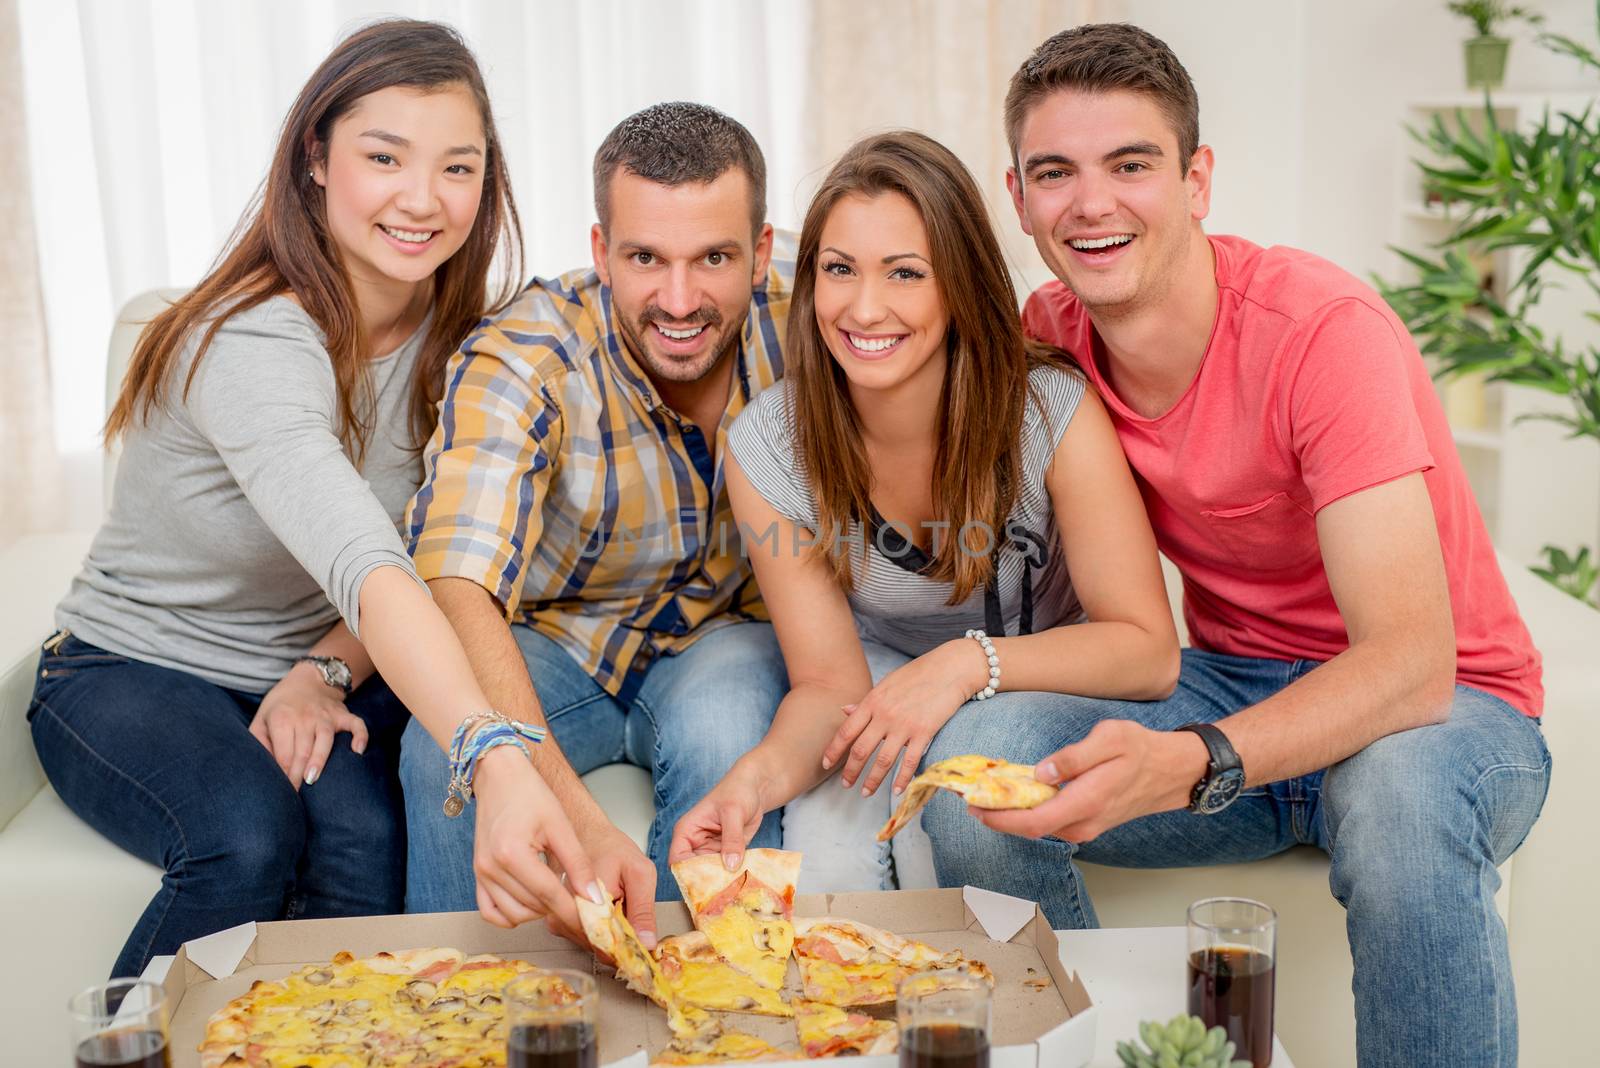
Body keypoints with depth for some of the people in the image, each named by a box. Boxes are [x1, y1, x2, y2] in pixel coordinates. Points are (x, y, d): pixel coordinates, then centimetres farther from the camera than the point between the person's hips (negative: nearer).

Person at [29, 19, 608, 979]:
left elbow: (428, 560, 2)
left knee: (366, 833, -27)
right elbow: (365, 568, -44)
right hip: (134, 672, -4)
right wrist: (496, 758, -58)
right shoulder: (251, 344, -28)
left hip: (319, 674, 4)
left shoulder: (452, 340, -6)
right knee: (251, 841, -32)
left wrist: (325, 672, -17)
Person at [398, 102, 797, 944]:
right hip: (553, 640, -1)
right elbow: (455, 582, -42)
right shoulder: (519, 363, -28)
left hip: (727, 633, 2)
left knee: (722, 733, -32)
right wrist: (577, 820, -58)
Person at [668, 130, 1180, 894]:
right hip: (884, 672, 2)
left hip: (1048, 683, -1)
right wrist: (761, 773, -37)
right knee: (826, 867, -27)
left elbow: (1148, 650, -23)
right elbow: (829, 683, -15)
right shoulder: (767, 447, -19)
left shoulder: (1054, 411, -26)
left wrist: (970, 661, -38)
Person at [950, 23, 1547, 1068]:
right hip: (1233, 683, 5)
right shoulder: (1049, 336, -6)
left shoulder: (1324, 330, -24)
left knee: (1399, 797, -39)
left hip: (1445, 703, -4)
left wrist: (1185, 766, -48)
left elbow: (1413, 662, -32)